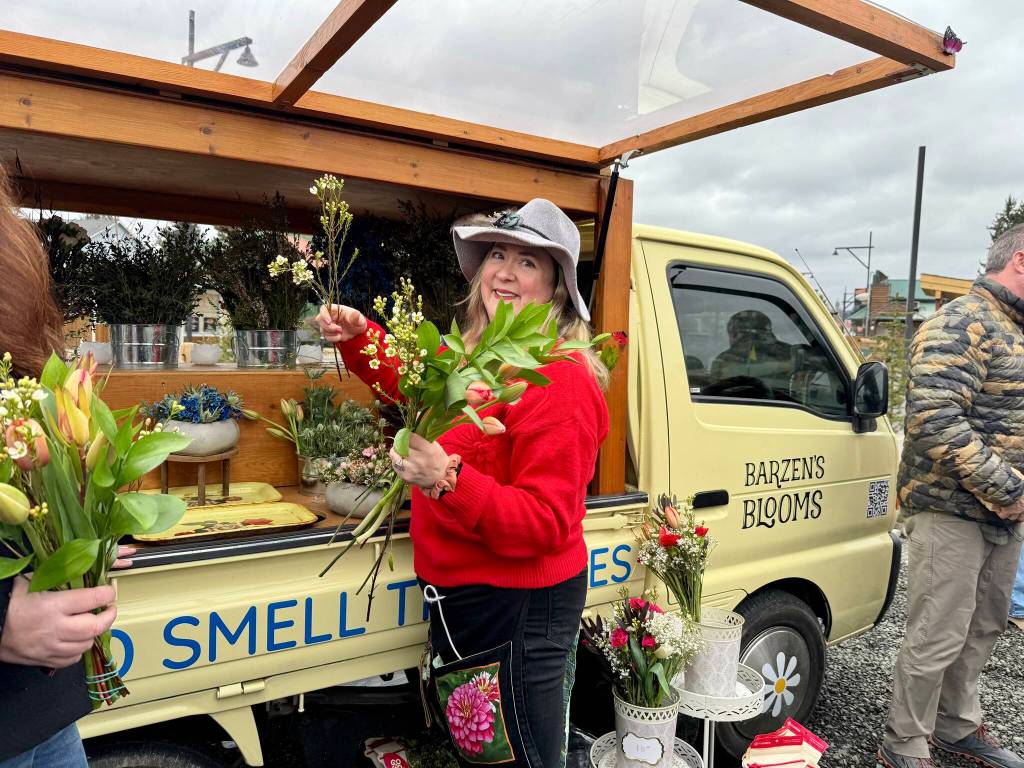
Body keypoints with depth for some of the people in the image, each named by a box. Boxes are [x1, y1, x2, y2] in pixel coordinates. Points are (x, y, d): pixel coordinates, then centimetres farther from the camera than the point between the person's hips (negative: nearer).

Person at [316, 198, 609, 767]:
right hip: (460, 593, 9)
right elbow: (413, 380, 24)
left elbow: (546, 524, -25)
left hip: (519, 609, -9)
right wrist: (358, 337, 6)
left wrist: (451, 482, -37)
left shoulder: (560, 383, -22)